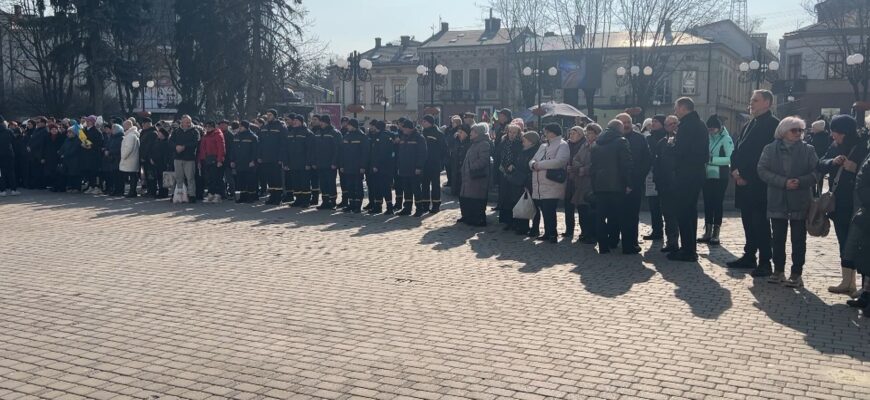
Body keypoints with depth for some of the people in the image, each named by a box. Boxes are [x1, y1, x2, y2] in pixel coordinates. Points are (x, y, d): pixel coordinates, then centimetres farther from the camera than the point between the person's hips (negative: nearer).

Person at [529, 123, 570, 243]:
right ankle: (548, 233, 22)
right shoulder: (543, 146, 23)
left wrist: (540, 164, -13)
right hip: (539, 187, 7)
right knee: (544, 211, 12)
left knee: (549, 212, -8)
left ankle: (552, 234, 4)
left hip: (552, 187, -7)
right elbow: (532, 161, 19)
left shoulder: (562, 145, -4)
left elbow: (559, 161, -20)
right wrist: (533, 164, -7)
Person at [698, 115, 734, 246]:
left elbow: (730, 159, -16)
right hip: (708, 175, 5)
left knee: (718, 203, -1)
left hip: (720, 177, -5)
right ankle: (708, 232, 14)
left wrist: (711, 159, -21)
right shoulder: (707, 138, 9)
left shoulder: (726, 139, -6)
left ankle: (716, 233, 4)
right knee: (707, 203, 6)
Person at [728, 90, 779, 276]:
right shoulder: (751, 124, 19)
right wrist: (735, 170, -1)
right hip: (743, 182, 8)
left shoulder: (772, 124, -9)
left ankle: (765, 262, 0)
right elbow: (737, 148, 16)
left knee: (760, 222, -5)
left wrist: (745, 175, -15)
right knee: (748, 220, 13)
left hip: (758, 183, -8)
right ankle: (749, 256, 22)